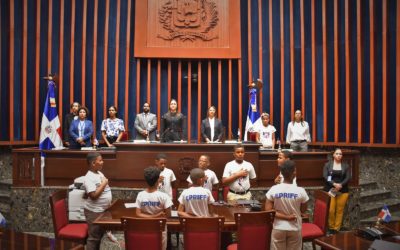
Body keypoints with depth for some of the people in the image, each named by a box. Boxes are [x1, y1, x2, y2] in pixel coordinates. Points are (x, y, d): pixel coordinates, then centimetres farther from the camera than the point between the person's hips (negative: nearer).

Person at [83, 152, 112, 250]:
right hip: (94, 212, -9)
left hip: (103, 210, 9)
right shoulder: (89, 178, -21)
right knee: (94, 236, 3)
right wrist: (103, 184, -21)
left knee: (100, 234, 20)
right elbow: (93, 196, -27)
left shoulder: (100, 173, 7)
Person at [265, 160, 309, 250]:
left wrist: (286, 217, -12)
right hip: (294, 228, 0)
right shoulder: (300, 191, -16)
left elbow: (268, 210, -14)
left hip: (278, 228, 0)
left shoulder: (273, 189, -14)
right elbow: (303, 210, -2)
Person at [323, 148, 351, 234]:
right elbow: (325, 177, -6)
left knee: (339, 210, 3)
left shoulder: (346, 166, 7)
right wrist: (334, 184, -19)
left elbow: (348, 178, -1)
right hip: (330, 190, -1)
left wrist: (340, 185, -16)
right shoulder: (328, 164, 3)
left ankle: (336, 228, 13)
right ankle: (331, 227, 11)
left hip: (343, 191, 1)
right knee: (331, 210, -6)